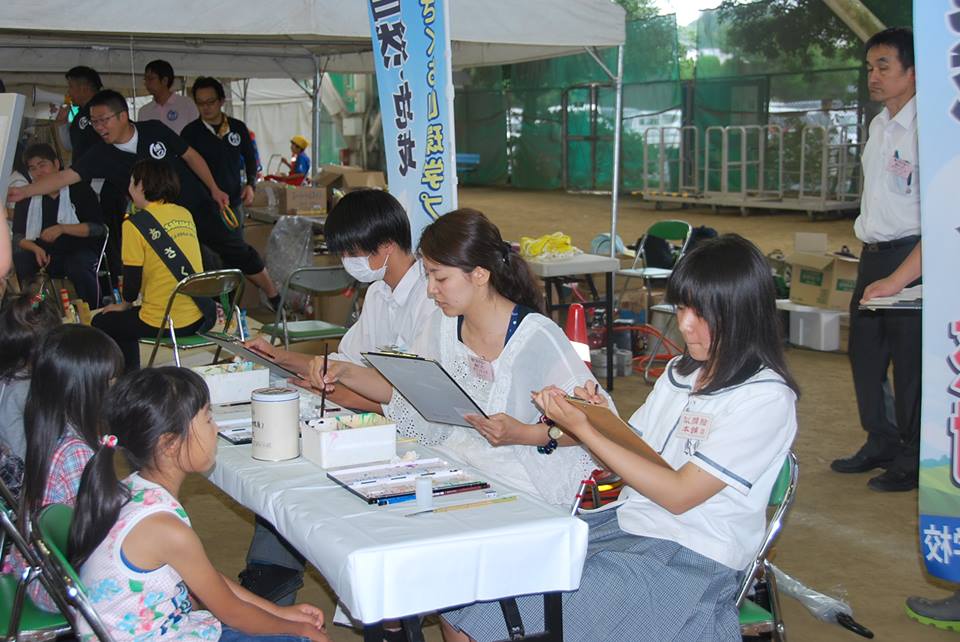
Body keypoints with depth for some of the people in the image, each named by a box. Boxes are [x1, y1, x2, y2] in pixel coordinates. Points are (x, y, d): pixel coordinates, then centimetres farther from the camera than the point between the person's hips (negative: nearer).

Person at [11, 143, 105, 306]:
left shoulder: (79, 189, -2)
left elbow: (97, 227, -8)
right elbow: (18, 236, 6)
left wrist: (62, 228, -20)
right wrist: (36, 249, -17)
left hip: (80, 251, -3)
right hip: (45, 254, 3)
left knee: (77, 266, -37)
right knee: (17, 261, -26)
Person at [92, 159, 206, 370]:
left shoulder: (135, 224, -11)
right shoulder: (185, 215, 8)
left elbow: (132, 278, -7)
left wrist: (125, 304, 11)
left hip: (163, 324, -7)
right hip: (197, 319, 7)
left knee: (101, 323, 19)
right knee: (128, 318, 32)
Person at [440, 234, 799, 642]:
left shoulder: (766, 397, -10)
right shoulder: (680, 372, 14)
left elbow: (679, 494, -14)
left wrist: (585, 430, -15)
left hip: (689, 559, -7)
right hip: (625, 524, 8)